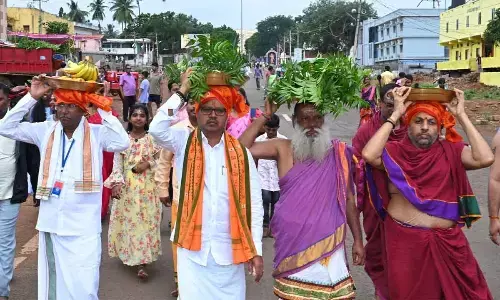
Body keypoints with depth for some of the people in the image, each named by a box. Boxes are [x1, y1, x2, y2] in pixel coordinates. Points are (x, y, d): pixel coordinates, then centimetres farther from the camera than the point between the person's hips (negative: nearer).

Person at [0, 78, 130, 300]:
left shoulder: (97, 132, -4)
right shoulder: (45, 130, 5)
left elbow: (122, 143, -20)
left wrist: (103, 108, -17)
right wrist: (31, 98, -3)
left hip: (83, 226, -3)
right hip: (51, 222, 4)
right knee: (53, 282, 16)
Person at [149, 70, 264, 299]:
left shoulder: (241, 153, 2)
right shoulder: (184, 143, 1)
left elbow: (253, 203, 1)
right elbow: (157, 128, -20)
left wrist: (256, 250, -2)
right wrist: (182, 91, -12)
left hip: (230, 249, 1)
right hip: (192, 247, -1)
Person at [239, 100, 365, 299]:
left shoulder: (338, 153, 1)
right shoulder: (283, 149, -1)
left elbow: (349, 199, 6)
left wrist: (358, 240, 6)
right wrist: (265, 116, -12)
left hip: (329, 244, 1)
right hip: (293, 245, 0)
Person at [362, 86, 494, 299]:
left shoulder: (451, 151, 0)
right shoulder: (395, 151, -4)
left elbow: (485, 158, -16)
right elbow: (369, 155, -24)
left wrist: (461, 116, -11)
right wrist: (396, 114, -17)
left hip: (446, 240, 1)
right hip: (404, 239, -1)